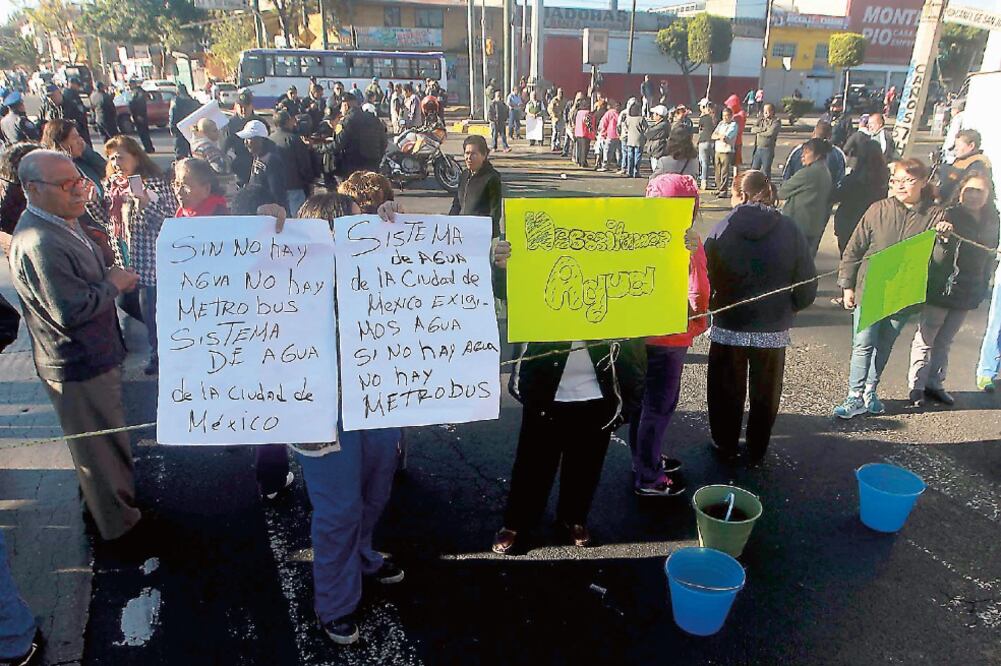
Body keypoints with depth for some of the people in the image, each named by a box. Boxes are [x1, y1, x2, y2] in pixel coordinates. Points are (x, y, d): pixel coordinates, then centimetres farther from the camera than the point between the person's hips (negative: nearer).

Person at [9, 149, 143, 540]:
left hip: (90, 357, 10)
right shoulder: (39, 243, -29)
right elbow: (71, 310, -30)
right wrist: (113, 285, -17)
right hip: (79, 367, -10)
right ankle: (118, 520, 26)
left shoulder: (62, 223, 5)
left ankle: (109, 499, 47)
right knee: (102, 447, 8)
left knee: (100, 444, 27)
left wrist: (113, 278, 4)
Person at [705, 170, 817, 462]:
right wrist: (788, 309, 12)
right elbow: (807, 283, -5)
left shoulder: (723, 229, -10)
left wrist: (711, 306, 9)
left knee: (726, 390, 16)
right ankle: (756, 450, 29)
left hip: (729, 326, -1)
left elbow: (706, 279, -9)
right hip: (773, 328, 1)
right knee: (765, 392, 18)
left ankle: (724, 446, 27)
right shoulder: (790, 230, -7)